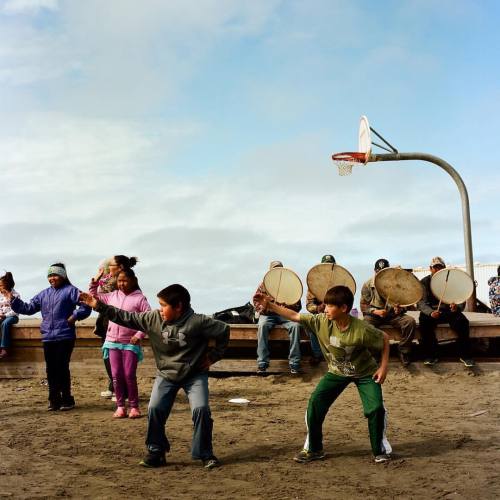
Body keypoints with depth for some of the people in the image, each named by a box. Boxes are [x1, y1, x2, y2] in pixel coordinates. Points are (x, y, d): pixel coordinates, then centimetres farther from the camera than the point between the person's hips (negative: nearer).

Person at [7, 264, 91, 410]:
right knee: (51, 370, 7)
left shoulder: (70, 291, -2)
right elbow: (29, 308, 19)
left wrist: (75, 315, -18)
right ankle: (54, 400, 16)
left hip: (65, 337, -6)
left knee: (62, 367, -5)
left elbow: (86, 306, -8)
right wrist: (13, 300, 10)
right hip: (48, 338, 6)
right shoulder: (43, 294, 17)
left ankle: (66, 399, 6)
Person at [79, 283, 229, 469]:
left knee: (200, 409, -18)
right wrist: (99, 305, -12)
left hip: (194, 374, -3)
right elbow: (127, 318, -7)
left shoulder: (197, 322, -21)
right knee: (155, 409, -11)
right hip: (166, 374, 3)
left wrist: (213, 356, -7)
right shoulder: (154, 318, -10)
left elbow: (224, 330, -12)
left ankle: (206, 454, 0)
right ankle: (156, 452, 8)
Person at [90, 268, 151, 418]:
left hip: (130, 343, -4)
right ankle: (120, 406, 12)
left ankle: (134, 407, 9)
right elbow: (93, 296, 19)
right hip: (113, 342, 4)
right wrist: (94, 282, 5)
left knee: (129, 375, -2)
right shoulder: (112, 296, 8)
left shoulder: (139, 298, -7)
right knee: (116, 375, 5)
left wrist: (139, 334, -18)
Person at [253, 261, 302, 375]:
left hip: (286, 314, 0)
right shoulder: (263, 285, 11)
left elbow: (298, 306, 4)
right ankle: (262, 363, -36)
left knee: (295, 325, -33)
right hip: (268, 315, 0)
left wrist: (287, 308, -18)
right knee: (262, 326, -35)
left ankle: (294, 362, -31)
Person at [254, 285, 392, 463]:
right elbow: (295, 316, -20)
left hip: (365, 373, -3)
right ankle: (314, 449, 8)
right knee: (315, 404, -8)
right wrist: (270, 306, -30)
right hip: (337, 372, 4)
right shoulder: (321, 321, -22)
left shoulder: (362, 329, -32)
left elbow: (385, 338, -16)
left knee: (375, 408, -17)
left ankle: (380, 450, 7)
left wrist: (383, 367, -18)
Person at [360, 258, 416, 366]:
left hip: (393, 314, 2)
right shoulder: (368, 285, -1)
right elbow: (363, 305, -1)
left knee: (410, 322, -26)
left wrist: (400, 309, -20)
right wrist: (376, 311, -20)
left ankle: (403, 352, -8)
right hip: (374, 314, -1)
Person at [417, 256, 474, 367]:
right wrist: (430, 312, -32)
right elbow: (422, 302, -9)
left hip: (449, 310, 1)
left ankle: (464, 355, -17)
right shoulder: (424, 282, 2)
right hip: (431, 311, -1)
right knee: (424, 321, -34)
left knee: (462, 321, -30)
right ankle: (430, 356, -23)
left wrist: (457, 307, -28)